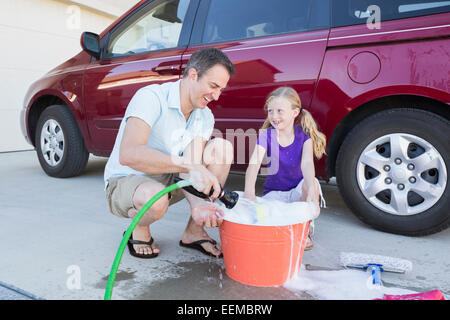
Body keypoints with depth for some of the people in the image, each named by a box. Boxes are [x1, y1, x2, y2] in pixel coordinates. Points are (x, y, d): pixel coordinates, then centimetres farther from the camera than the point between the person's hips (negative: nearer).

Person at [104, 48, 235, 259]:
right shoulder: (151, 97, -24)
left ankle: (194, 232, -5)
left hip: (167, 179, 6)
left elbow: (188, 170, -15)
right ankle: (139, 230, -2)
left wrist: (197, 203, -37)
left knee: (221, 148, -12)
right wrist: (189, 166, -47)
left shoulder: (205, 117, -3)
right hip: (125, 181, -6)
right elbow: (128, 154, -39)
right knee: (155, 198, -42)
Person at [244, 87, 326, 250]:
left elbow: (307, 163, -26)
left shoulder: (304, 136, -9)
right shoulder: (266, 136, -10)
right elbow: (254, 164, -26)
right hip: (274, 192, 0)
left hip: (297, 190, 1)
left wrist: (311, 188, -48)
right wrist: (249, 192, -44)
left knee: (312, 182, -33)